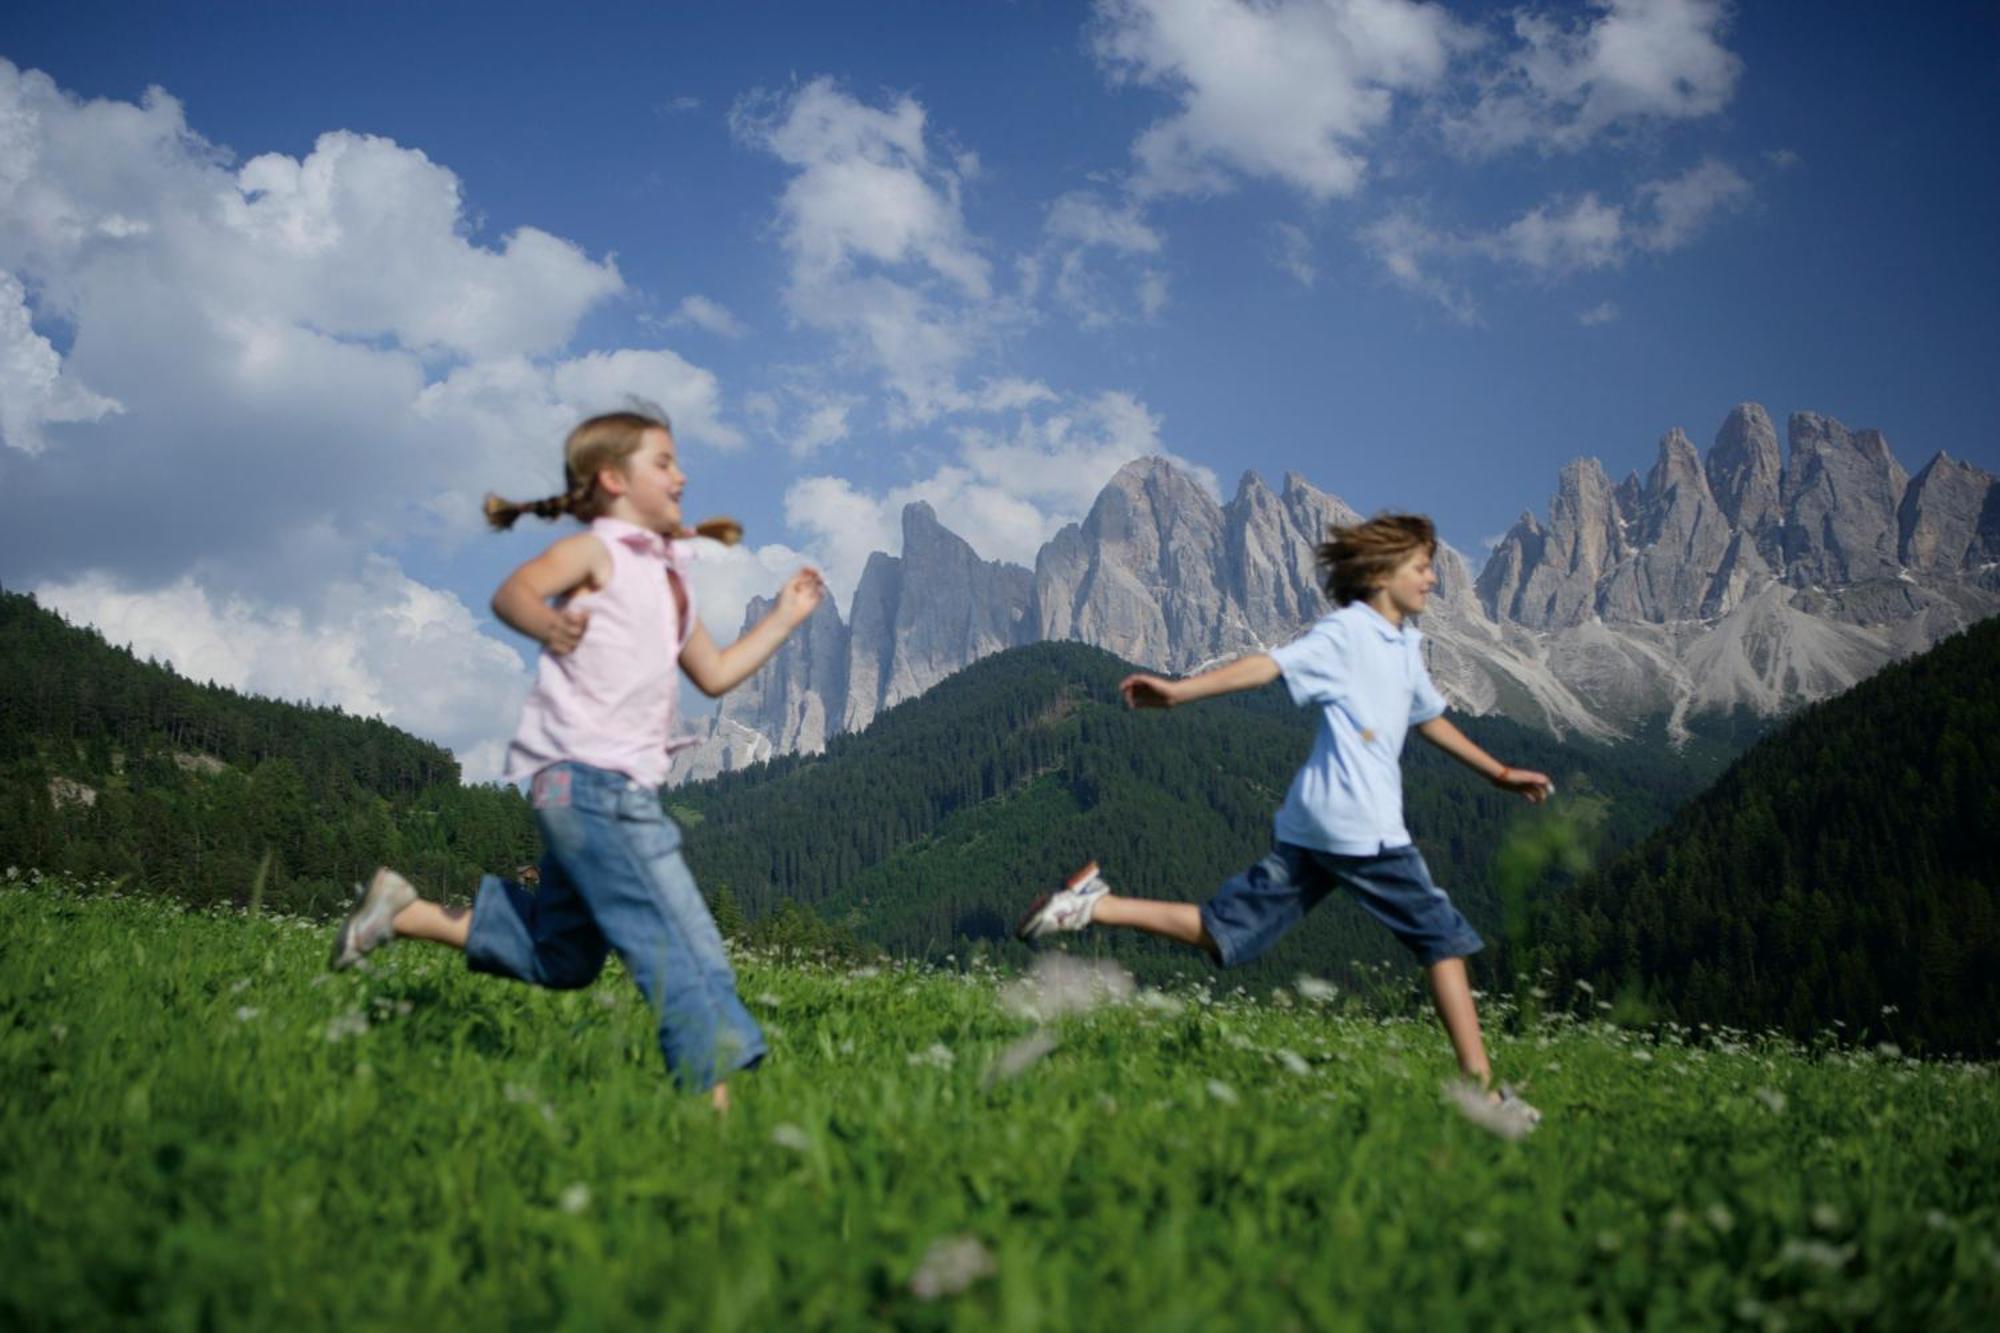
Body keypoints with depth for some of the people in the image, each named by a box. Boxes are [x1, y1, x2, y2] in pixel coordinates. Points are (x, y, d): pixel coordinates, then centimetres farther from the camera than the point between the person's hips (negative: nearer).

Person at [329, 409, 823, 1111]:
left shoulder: (667, 577, 21)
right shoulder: (594, 552, -4)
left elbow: (715, 674, 28)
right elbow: (512, 591, -23)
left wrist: (785, 616, 23)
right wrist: (547, 623, -46)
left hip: (622, 789, 10)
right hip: (586, 777, -10)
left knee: (561, 959, 19)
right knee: (687, 950, -12)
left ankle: (408, 909, 25)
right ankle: (713, 1095, -10)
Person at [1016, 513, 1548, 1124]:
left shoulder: (1404, 645, 22)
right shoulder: (1346, 632, -7)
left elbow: (1430, 719, 35)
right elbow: (1270, 664, -18)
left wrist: (1500, 773, 40)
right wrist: (1179, 690, -29)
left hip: (1311, 824, 9)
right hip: (1360, 826, -9)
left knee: (1224, 932, 6)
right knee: (1443, 937, 1)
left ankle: (1095, 904, 2)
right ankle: (1480, 1085, 6)